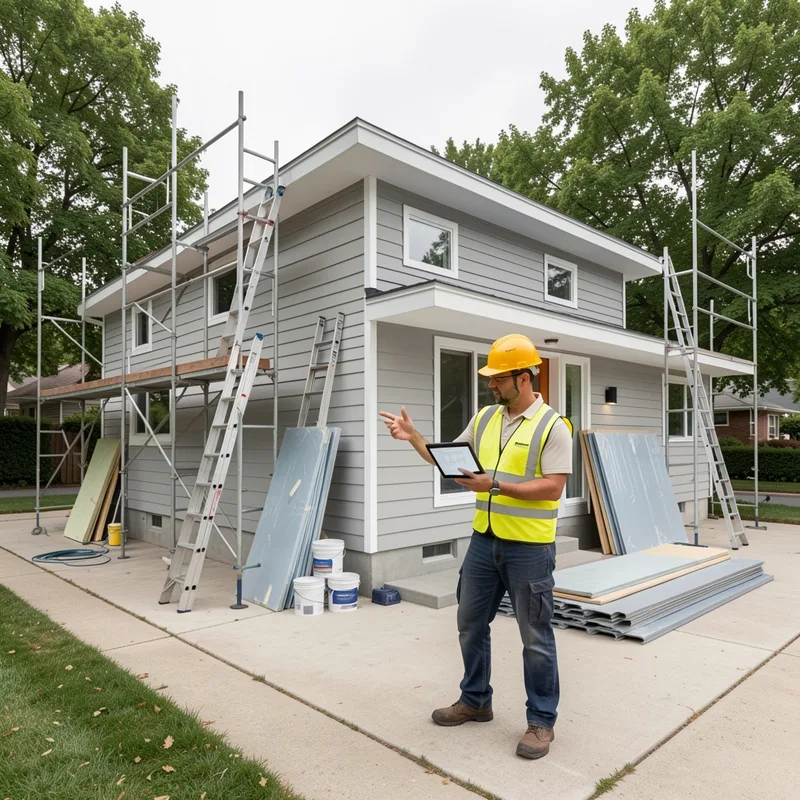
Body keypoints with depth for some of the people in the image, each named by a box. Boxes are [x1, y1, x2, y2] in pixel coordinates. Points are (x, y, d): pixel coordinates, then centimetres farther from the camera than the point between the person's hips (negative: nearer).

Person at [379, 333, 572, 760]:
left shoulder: (553, 426, -12)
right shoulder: (485, 417, 7)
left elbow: (552, 488, -18)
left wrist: (496, 485, -25)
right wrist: (413, 436, 1)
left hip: (529, 548, -6)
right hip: (484, 540, 7)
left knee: (535, 637, 7)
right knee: (471, 624, 17)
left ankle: (541, 720, 26)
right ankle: (475, 701, 37)